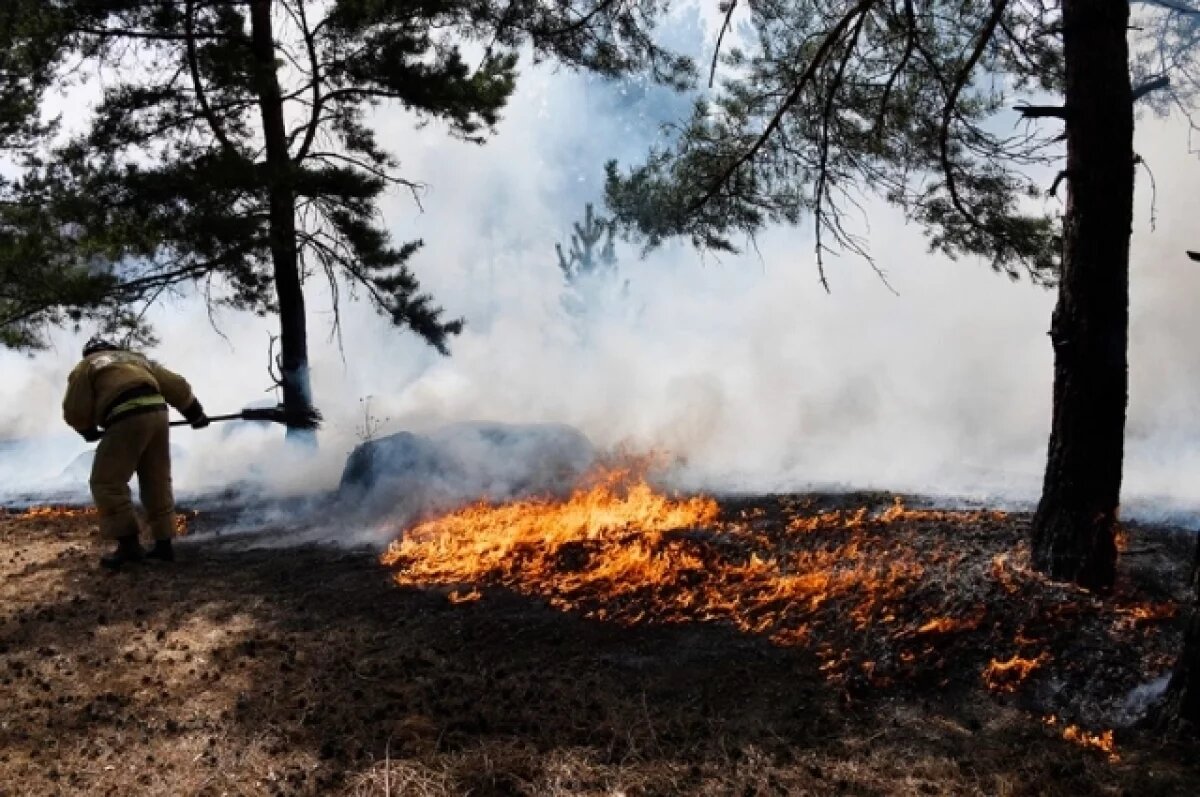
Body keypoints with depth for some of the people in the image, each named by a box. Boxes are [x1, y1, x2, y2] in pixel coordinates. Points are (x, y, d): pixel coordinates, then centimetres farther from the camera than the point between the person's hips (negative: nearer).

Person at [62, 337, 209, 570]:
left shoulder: (87, 366, 16)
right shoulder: (137, 359, 32)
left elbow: (75, 411, 8)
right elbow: (176, 386, 28)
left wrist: (88, 430, 27)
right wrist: (195, 413, 35)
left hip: (128, 419, -6)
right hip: (157, 413, 6)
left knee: (107, 482, 0)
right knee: (157, 482, 13)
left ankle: (129, 544, -6)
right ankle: (163, 543, 13)